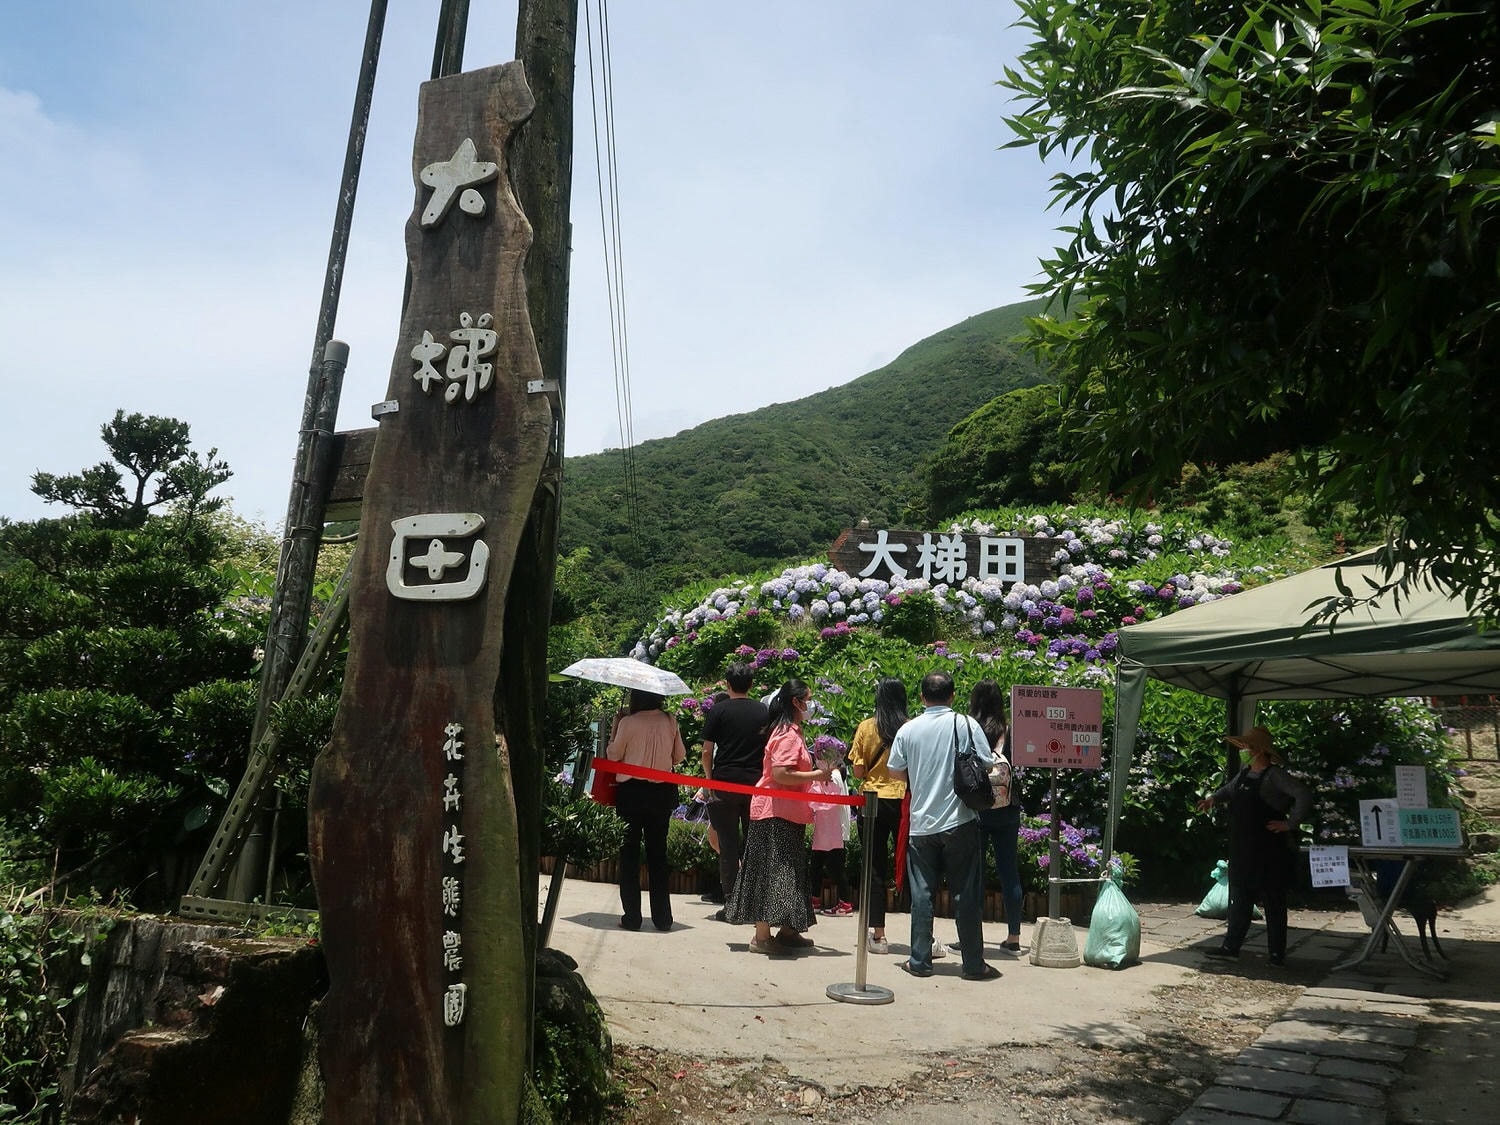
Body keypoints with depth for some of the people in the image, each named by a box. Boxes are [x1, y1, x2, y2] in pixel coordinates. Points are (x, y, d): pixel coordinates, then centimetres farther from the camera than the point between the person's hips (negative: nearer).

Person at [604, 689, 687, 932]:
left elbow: (613, 755, -4)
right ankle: (662, 917, 15)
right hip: (662, 791, 3)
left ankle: (632, 916, 7)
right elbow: (679, 756, 6)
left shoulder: (628, 722, -13)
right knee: (658, 851, 12)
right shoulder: (670, 721, -4)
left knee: (629, 852, 7)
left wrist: (614, 730, 8)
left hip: (631, 791, -3)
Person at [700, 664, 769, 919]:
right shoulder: (764, 712, 6)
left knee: (728, 846, 2)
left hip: (725, 783, -3)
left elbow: (707, 751, -3)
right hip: (756, 783, 3)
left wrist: (709, 776, 10)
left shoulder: (718, 710, -3)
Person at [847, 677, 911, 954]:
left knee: (875, 869, 7)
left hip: (873, 802, 0)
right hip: (905, 801, 0)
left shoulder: (866, 727, -5)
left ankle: (878, 935, 10)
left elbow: (858, 771, -4)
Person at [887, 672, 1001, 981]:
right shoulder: (966, 724, -7)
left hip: (921, 823, 2)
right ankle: (974, 964, 11)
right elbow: (988, 765, -4)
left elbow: (896, 771, 6)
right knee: (966, 894, 6)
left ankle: (920, 961, 13)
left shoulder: (908, 729, -1)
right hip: (960, 821, -1)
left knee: (921, 893, 9)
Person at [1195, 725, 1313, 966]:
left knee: (1273, 901, 3)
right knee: (1239, 898, 12)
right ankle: (1231, 946, 19)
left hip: (1268, 850, -8)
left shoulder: (1274, 775, -15)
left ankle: (1276, 953, 13)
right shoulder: (1245, 772, 9)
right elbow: (1230, 790, 28)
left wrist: (1290, 823, -20)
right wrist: (1213, 798, 10)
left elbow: (1304, 796, -25)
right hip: (1242, 850, 8)